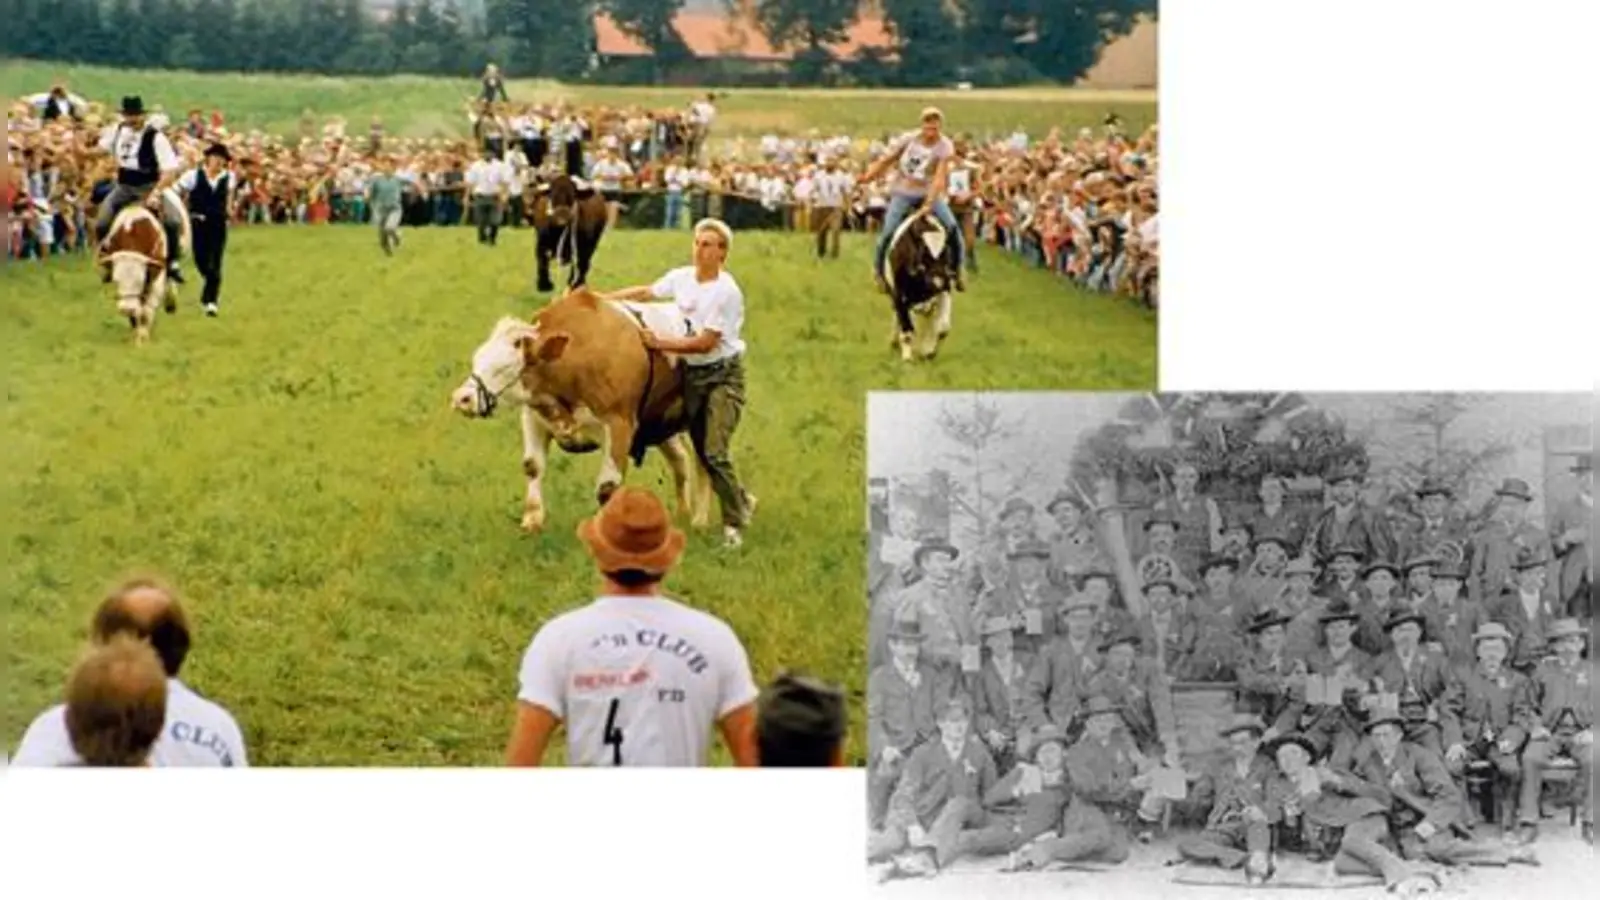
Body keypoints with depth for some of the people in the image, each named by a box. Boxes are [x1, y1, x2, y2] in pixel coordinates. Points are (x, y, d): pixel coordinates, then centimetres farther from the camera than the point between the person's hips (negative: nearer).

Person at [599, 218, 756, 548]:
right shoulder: (682, 277, 1)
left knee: (714, 452, -15)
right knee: (702, 452, 9)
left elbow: (706, 343, -20)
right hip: (692, 373, 6)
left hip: (723, 375, -6)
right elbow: (645, 292, 16)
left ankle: (733, 523, -1)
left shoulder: (727, 292, -18)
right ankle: (741, 501, 31)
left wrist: (661, 343, -18)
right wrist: (601, 299, 14)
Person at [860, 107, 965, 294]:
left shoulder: (945, 146, -13)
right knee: (888, 231, -18)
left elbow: (939, 177, -21)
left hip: (929, 194, 0)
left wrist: (929, 204, -31)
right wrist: (870, 175, -10)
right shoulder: (909, 139, -6)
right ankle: (879, 269, 4)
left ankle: (957, 269, 0)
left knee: (952, 226, -18)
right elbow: (886, 159, 4)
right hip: (903, 193, 0)